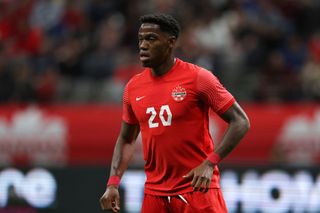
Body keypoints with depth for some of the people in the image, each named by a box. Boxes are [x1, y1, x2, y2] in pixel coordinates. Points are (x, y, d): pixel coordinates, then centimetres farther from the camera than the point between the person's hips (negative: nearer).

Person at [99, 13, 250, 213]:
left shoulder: (198, 78, -8)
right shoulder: (133, 87, 8)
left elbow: (240, 122, -9)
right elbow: (126, 140, 19)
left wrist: (209, 163, -19)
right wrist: (113, 183, 5)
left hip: (198, 187, -5)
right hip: (155, 194, 5)